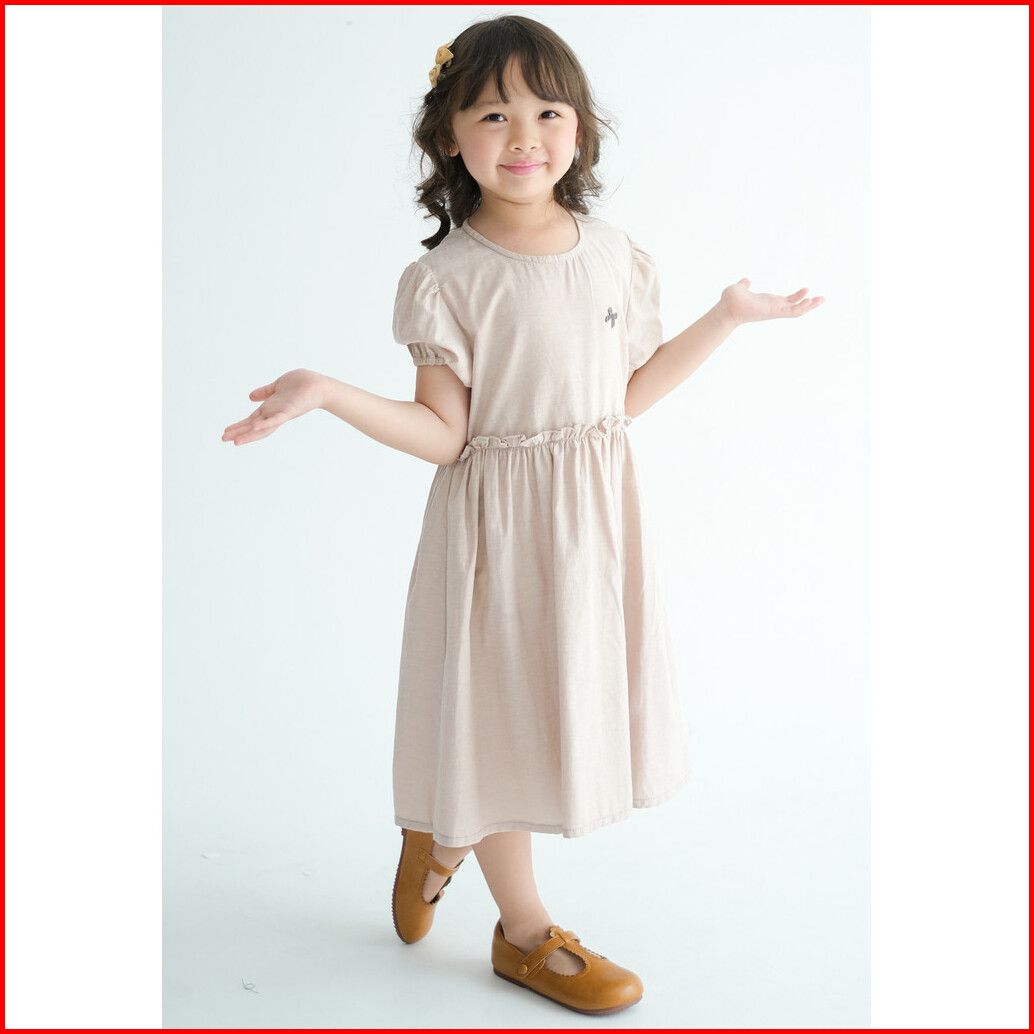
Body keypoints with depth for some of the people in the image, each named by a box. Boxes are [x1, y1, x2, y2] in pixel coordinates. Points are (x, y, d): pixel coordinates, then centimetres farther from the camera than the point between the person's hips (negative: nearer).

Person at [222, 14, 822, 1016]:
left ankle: (436, 836, 42)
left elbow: (625, 395, 9)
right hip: (498, 518, -5)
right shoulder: (447, 277, -11)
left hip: (595, 516, 5)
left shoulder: (613, 254, 3)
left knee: (574, 697, 14)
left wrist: (727, 316, 11)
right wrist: (327, 392, -25)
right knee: (501, 704, 7)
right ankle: (525, 930, 29)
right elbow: (442, 436, -12)